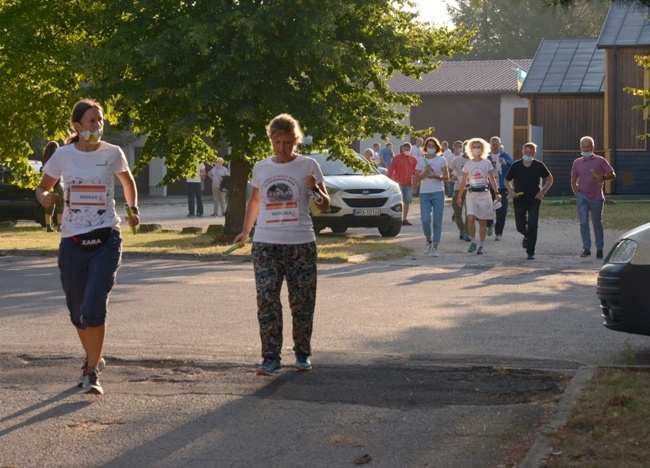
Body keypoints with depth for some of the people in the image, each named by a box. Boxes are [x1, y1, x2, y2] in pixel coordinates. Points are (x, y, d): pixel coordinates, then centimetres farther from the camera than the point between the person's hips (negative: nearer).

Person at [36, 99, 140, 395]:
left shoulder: (112, 153, 1)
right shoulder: (63, 156, 0)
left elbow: (127, 181, 21)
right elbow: (43, 188, 11)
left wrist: (133, 209, 10)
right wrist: (45, 199, -11)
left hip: (106, 239, -2)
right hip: (72, 241, 2)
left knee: (94, 307, -16)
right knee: (77, 311, 10)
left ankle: (91, 373, -8)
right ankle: (93, 359, 36)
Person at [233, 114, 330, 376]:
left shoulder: (308, 166, 0)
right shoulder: (261, 168, 8)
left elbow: (325, 206, 0)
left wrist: (315, 190, -20)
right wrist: (245, 231, 26)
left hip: (301, 244, -2)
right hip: (265, 245, 2)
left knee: (302, 302, 4)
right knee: (266, 300, -7)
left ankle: (302, 354, 19)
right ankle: (270, 357, -5)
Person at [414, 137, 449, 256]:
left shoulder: (441, 160, 6)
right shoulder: (421, 161, 10)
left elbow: (447, 177, 2)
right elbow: (417, 179, 6)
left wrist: (437, 176, -15)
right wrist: (426, 172, -9)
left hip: (438, 193, -1)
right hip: (424, 193, 1)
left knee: (437, 221, -3)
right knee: (425, 220, -12)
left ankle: (435, 247, 0)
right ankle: (428, 241, 14)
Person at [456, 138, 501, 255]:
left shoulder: (487, 163, 3)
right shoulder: (468, 164, 6)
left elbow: (492, 179, 1)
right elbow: (463, 182, 10)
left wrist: (496, 193, -12)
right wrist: (459, 197, 9)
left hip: (484, 193, 0)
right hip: (471, 193, 0)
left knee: (482, 221, 3)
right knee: (471, 218, -16)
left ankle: (481, 245, 12)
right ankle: (473, 241, 0)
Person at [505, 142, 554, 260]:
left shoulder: (539, 166, -3)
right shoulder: (516, 166, -1)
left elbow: (549, 179, 9)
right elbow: (506, 180, 9)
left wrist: (543, 191, -4)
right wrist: (511, 191, -9)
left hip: (534, 199, -2)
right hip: (519, 200, 2)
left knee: (532, 225, -11)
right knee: (520, 226, 8)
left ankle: (531, 252, -5)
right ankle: (527, 236, 43)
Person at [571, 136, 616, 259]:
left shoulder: (600, 161, 1)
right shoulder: (577, 162, 9)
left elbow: (612, 175, 1)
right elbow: (573, 181, 17)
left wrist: (603, 177, -19)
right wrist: (576, 193, 2)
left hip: (597, 198, -1)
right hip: (582, 197, 1)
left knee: (597, 224, 8)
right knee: (583, 222, -11)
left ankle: (599, 249, 21)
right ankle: (586, 249, -8)